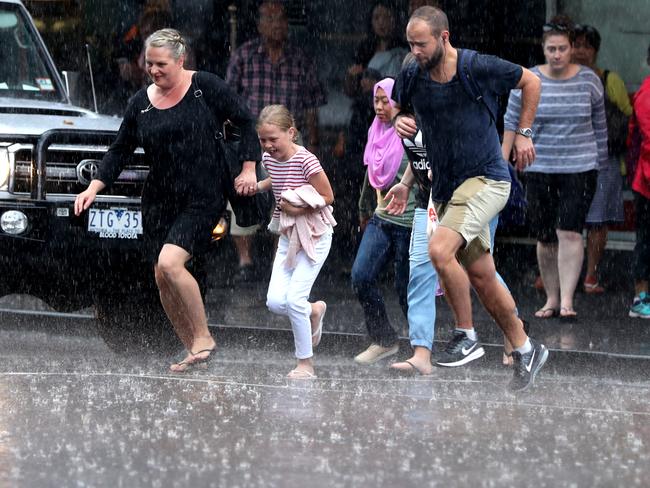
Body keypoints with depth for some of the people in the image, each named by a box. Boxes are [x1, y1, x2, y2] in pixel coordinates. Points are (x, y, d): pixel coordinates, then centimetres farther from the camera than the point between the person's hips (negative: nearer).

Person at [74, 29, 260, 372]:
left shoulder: (205, 87, -5)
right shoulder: (141, 102, 7)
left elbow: (245, 121, 2)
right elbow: (121, 150, 13)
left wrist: (248, 169, -4)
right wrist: (95, 187, 2)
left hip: (202, 198, -6)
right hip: (159, 200, 6)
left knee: (169, 263, -23)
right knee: (162, 278, 2)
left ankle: (203, 337, -10)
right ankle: (192, 349, 16)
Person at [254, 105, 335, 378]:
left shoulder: (305, 160, -20)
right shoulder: (269, 158, 1)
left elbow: (327, 197, -15)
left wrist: (298, 208, -22)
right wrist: (259, 187, 9)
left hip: (314, 235, -7)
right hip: (288, 237, 7)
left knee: (294, 298, -13)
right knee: (275, 302, -4)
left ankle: (306, 362, 3)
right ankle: (314, 311, 29)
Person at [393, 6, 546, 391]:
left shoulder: (480, 68, -14)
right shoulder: (411, 78, -1)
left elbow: (531, 82, 3)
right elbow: (399, 112, 19)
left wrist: (524, 134, 4)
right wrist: (399, 122, -4)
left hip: (486, 179, -6)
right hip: (447, 186, 6)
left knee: (440, 251, -26)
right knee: (482, 279, 11)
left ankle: (467, 336, -9)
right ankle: (526, 350, 26)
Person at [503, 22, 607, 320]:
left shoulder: (589, 81, 2)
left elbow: (599, 126, 10)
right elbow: (512, 122, 5)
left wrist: (601, 165, 12)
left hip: (580, 168, -1)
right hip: (539, 169, 1)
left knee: (570, 233, -14)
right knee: (545, 238, 4)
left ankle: (567, 301, -17)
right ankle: (551, 299, 17)